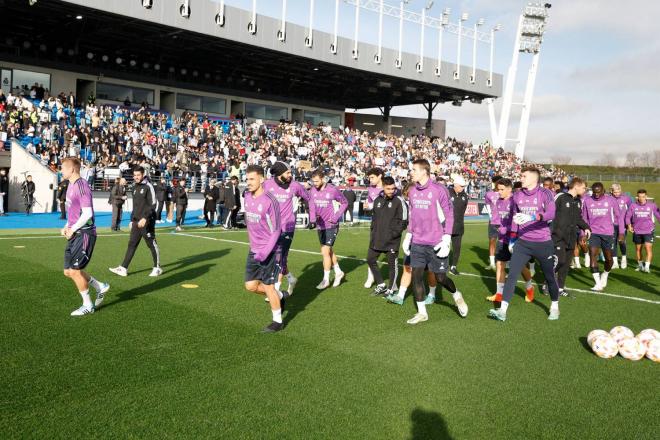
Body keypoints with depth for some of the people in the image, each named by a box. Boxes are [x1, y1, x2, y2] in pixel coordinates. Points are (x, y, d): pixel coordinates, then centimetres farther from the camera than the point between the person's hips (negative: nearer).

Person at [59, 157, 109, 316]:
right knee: (68, 271, 10)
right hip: (74, 234, 9)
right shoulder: (71, 185, 14)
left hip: (84, 234, -9)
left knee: (74, 270, -6)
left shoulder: (82, 185, -16)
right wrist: (67, 227, 10)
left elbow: (87, 213, -21)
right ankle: (101, 287, 25)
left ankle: (88, 305, 10)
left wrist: (72, 229, -15)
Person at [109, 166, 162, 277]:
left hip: (146, 222, -7)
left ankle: (157, 268, 12)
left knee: (152, 244, 1)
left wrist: (145, 218, -22)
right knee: (132, 244, 5)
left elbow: (153, 205, -14)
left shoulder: (148, 187, -8)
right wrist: (132, 219, 18)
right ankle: (124, 268, 5)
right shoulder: (135, 187, 14)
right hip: (136, 222, 7)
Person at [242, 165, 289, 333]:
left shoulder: (269, 201, -20)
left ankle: (278, 321, 18)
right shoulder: (247, 196, 2)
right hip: (253, 250, 7)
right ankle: (280, 296, 32)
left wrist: (265, 253, -23)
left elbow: (275, 231, -16)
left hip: (268, 251, -7)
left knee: (268, 286, 1)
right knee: (251, 285, 9)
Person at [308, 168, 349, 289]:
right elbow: (312, 206, -7)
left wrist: (336, 217, -13)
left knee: (325, 251, -9)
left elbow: (345, 203, -4)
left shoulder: (333, 190, -16)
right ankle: (338, 272, 36)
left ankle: (326, 279, 4)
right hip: (320, 225, 6)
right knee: (329, 251, 17)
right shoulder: (313, 190, -4)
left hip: (331, 226, -6)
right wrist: (312, 220, -24)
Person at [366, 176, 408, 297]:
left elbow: (403, 221, -12)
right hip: (377, 239, 6)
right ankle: (381, 284, 24)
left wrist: (393, 234, -16)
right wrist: (373, 232, 10)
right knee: (370, 259, 11)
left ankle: (391, 289, 18)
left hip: (392, 241, -6)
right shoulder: (377, 200, 8)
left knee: (392, 264, 4)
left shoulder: (399, 201, -10)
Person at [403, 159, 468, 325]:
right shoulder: (413, 191, 6)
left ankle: (457, 296, 34)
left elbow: (449, 215, -8)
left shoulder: (439, 190, -11)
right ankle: (422, 312, 13)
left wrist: (446, 240, -13)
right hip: (417, 243, 5)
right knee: (416, 276, 1)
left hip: (435, 243, -5)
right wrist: (408, 236, 14)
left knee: (440, 278, 4)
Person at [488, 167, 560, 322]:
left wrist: (532, 217, -40)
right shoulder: (517, 195, 5)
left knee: (549, 277, 11)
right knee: (512, 275, -8)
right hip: (522, 242, 3)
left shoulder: (546, 193, -9)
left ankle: (554, 307, 33)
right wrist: (512, 239, 15)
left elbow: (551, 214, -25)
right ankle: (502, 311, -10)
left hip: (543, 243, -3)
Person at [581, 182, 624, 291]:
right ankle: (598, 283, -9)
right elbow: (584, 219, 9)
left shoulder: (611, 200, -2)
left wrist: (621, 232, -1)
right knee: (593, 255, -14)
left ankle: (605, 275, 35)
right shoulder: (587, 201, 1)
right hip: (593, 232, 0)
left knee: (609, 259, 5)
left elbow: (619, 216, 4)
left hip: (608, 233, 0)